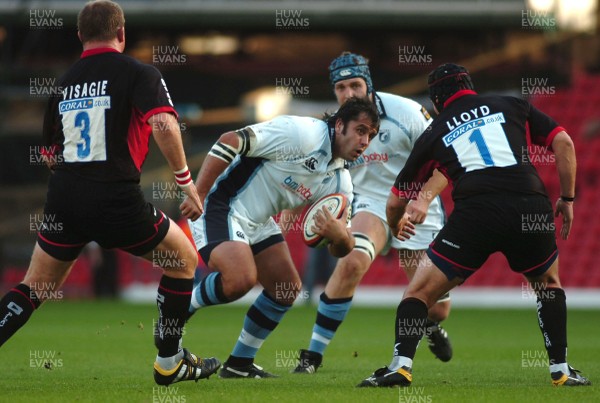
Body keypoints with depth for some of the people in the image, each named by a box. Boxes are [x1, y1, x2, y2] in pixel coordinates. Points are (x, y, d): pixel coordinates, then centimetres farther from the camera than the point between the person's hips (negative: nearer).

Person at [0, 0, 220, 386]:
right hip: (116, 199, -5)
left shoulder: (63, 82, 14)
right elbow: (163, 124, -18)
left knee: (33, 288, 18)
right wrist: (185, 178, -9)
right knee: (183, 259, 18)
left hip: (63, 197, 5)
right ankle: (169, 363, 20)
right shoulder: (139, 73, -2)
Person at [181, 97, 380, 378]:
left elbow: (341, 249, 2)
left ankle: (239, 364, 20)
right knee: (241, 279, -28)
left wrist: (339, 235, -24)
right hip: (221, 205, -9)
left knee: (287, 289, 6)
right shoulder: (301, 134, -21)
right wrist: (198, 194, -29)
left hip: (257, 222, 9)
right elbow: (230, 142, -25)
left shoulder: (339, 180, 4)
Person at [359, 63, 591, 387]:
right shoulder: (511, 106, 23)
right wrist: (567, 199, 21)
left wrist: (396, 225, 51)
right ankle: (560, 370, 21)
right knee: (548, 283, 29)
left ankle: (401, 365, -8)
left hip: (475, 213, -2)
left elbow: (396, 202, 28)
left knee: (420, 291, 11)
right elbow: (563, 142, 13)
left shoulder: (434, 133, 22)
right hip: (532, 208, 2)